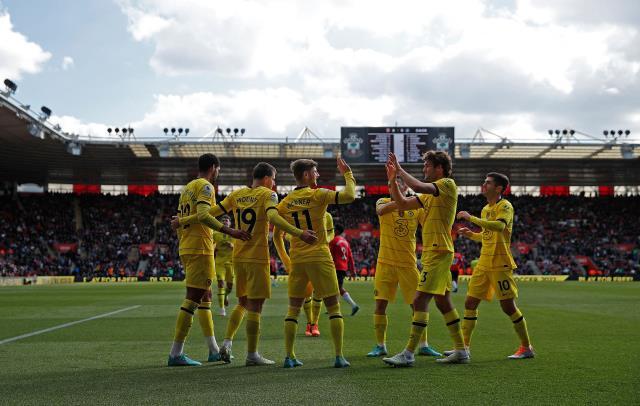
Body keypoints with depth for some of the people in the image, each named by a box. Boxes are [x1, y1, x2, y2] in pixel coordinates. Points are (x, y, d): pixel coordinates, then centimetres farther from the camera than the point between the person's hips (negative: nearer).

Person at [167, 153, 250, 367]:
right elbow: (203, 215, -25)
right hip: (200, 248, -10)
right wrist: (230, 231, -28)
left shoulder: (187, 188, 18)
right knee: (192, 299, -8)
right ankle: (176, 353, -7)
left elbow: (179, 221, 20)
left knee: (205, 297, 15)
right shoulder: (205, 186, -9)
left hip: (185, 247, 10)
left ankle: (214, 350, 20)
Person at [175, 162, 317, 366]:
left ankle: (227, 342, 8)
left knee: (243, 302, 19)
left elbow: (212, 212, 8)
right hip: (257, 257, -6)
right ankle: (252, 355, 2)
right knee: (255, 306, -1)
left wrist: (183, 221, 19)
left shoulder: (237, 194, 10)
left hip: (238, 257, 6)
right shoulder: (267, 194, -6)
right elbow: (273, 217, -24)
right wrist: (299, 233, -33)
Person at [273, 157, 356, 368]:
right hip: (320, 258, -4)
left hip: (297, 261, 4)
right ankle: (339, 356, -1)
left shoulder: (285, 203, 7)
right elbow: (349, 196, -18)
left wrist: (286, 261, 19)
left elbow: (277, 236, 11)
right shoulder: (318, 195, -7)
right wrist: (347, 174, -3)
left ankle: (289, 357, 7)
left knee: (293, 309, 11)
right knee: (334, 307, 3)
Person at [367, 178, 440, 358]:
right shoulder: (384, 202, 0)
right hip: (386, 262, -1)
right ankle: (380, 345, 10)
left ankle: (423, 345, 14)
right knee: (380, 303, -2)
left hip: (408, 262, 1)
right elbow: (381, 210, -25)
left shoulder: (417, 207, 5)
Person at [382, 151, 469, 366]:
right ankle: (461, 351, 20)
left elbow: (418, 187, -26)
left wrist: (400, 170, -13)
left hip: (438, 252, -10)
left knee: (420, 300, -12)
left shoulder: (448, 184, -9)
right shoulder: (431, 193, 18)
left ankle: (409, 353, -12)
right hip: (432, 252, 10)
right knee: (443, 301, 13)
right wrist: (393, 180, 8)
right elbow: (403, 205, 18)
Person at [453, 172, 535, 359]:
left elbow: (499, 226, -30)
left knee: (508, 306, -4)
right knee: (470, 303, 4)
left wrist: (471, 218, -28)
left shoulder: (505, 206, -9)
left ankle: (527, 347, 9)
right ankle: (464, 347, 10)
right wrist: (470, 234, 8)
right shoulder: (485, 209, 16)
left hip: (500, 263, -8)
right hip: (483, 263, 8)